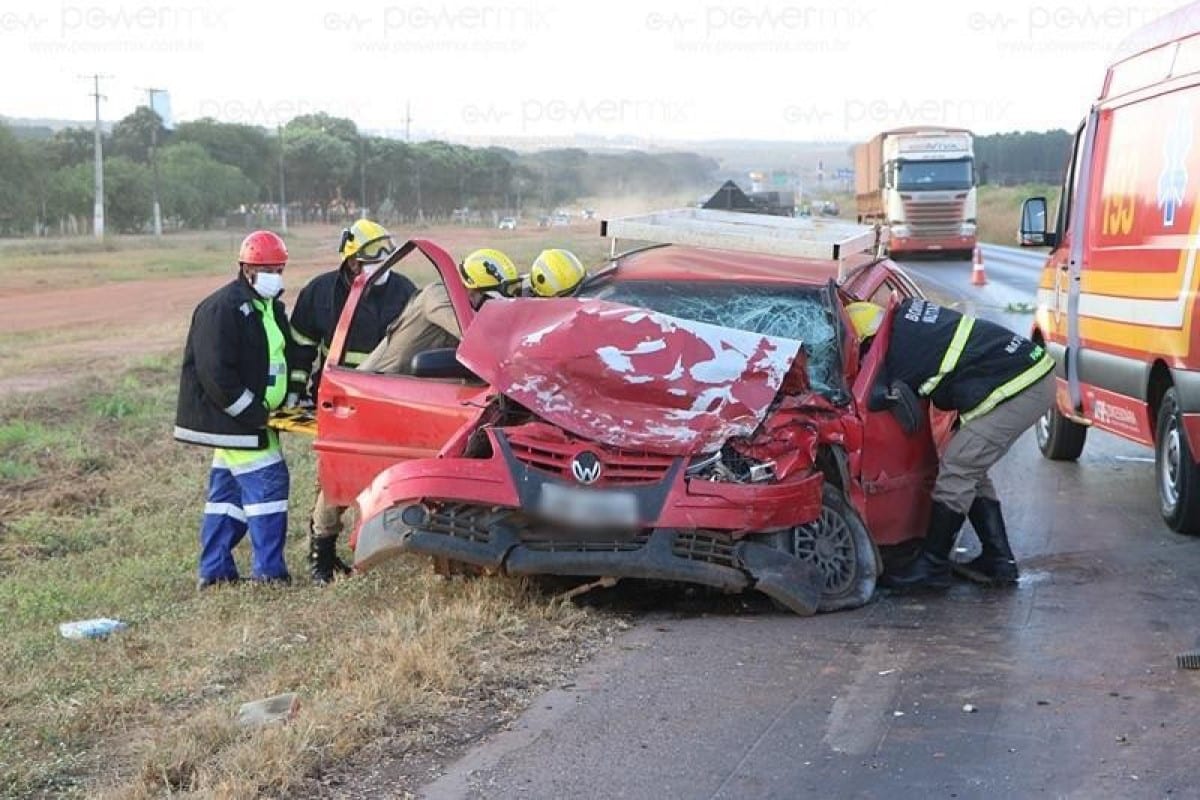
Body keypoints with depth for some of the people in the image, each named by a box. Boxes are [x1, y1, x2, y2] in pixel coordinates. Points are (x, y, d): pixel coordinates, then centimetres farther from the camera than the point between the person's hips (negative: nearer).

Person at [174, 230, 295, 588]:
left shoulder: (272, 308, 13)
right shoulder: (221, 309, -17)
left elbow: (283, 357, 21)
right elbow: (215, 373, -22)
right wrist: (253, 413, -20)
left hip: (249, 417, 10)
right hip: (231, 420, -10)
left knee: (227, 488, 12)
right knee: (267, 480, -12)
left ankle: (214, 571, 19)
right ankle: (268, 571, -8)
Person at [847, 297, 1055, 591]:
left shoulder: (902, 353, -20)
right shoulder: (908, 311, 6)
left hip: (1018, 390, -10)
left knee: (957, 470, -7)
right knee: (970, 470, 15)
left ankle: (932, 566, 1)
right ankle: (999, 561, 20)